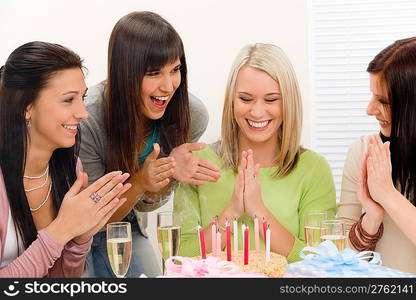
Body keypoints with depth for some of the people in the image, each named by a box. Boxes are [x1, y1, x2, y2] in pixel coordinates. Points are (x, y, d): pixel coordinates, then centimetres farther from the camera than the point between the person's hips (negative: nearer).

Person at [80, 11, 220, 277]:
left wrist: (171, 172, -29)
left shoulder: (192, 115, -19)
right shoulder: (88, 122, -34)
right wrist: (140, 182, -38)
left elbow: (146, 203, -8)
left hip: (126, 226, 4)